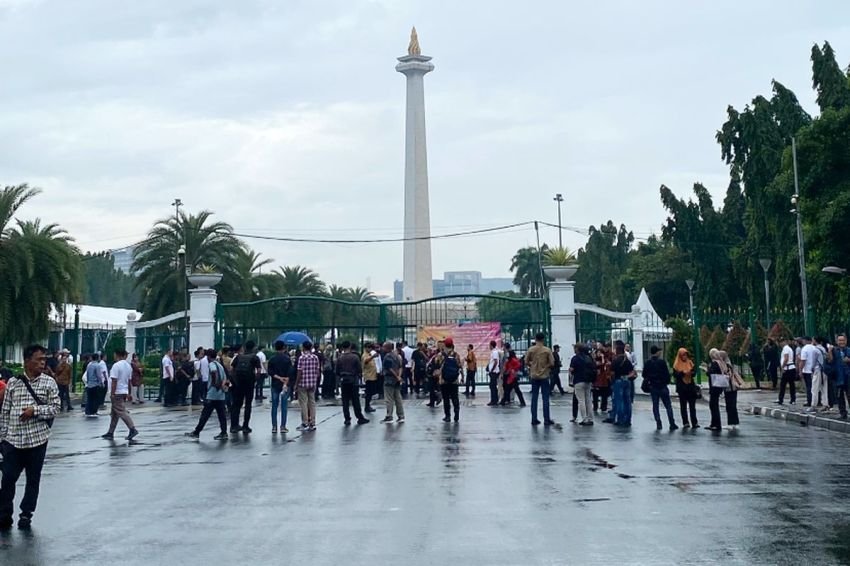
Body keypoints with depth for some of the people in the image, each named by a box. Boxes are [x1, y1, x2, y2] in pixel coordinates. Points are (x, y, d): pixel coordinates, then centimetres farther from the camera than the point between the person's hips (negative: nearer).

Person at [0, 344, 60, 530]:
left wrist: (35, 410, -17)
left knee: (33, 479, 8)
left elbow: (55, 408, -2)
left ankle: (26, 514, 22)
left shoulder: (49, 383, -1)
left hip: (37, 439, -1)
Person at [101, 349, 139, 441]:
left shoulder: (116, 365, -15)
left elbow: (114, 381, -18)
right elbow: (129, 381, 15)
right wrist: (128, 393, 20)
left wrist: (112, 393, -16)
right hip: (124, 392, 8)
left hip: (117, 393, -8)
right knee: (114, 413, 14)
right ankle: (110, 433, 18)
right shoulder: (129, 366, 11)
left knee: (122, 412, -9)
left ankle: (133, 429, -17)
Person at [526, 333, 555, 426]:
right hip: (544, 376, -2)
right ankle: (546, 420, 4)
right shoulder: (547, 350, -7)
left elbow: (526, 362, 0)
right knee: (545, 398, 3)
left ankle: (534, 420, 8)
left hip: (534, 376, 2)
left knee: (534, 398, 8)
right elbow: (552, 363, -8)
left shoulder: (530, 350, -2)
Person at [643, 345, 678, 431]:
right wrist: (667, 382, 7)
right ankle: (672, 424, 0)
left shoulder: (647, 363, -2)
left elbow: (644, 375, 3)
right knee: (668, 405, 4)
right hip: (662, 386, -3)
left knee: (655, 405, 8)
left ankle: (658, 424, 2)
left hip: (653, 387, 3)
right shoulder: (662, 362, -13)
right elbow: (667, 374, -10)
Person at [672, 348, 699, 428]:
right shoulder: (676, 364, 1)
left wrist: (691, 372, -16)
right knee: (683, 406, 4)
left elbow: (694, 373, 6)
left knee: (692, 405, 0)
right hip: (681, 387, -2)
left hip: (691, 386, 2)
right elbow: (675, 375, -7)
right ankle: (685, 422, 7)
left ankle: (694, 422, 1)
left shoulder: (690, 362, 9)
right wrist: (683, 372, -21)